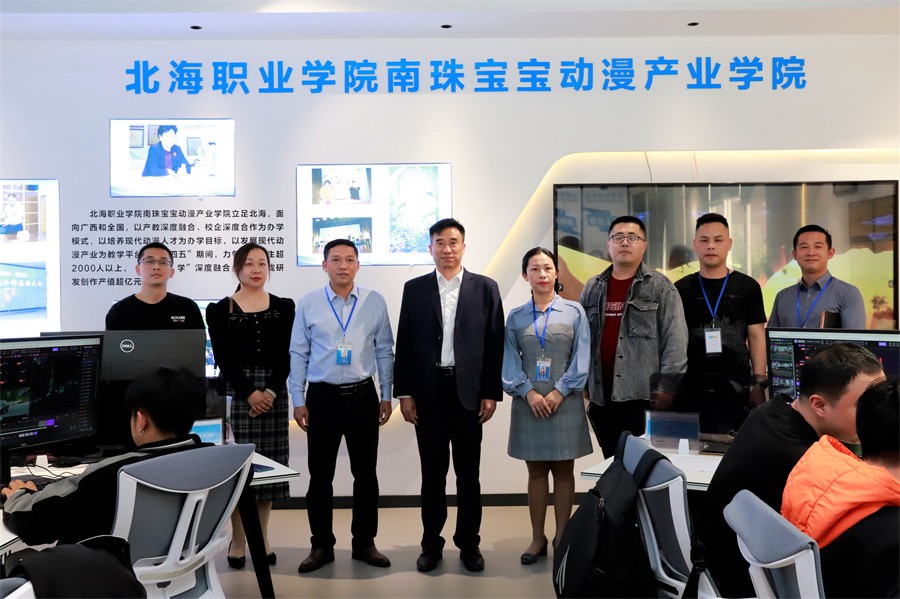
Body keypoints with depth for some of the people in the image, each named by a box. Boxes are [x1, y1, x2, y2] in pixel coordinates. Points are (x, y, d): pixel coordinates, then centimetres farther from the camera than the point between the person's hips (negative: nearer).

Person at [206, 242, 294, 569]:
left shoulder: (284, 307, 8)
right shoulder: (220, 310, 3)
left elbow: (286, 355, 2)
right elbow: (223, 358, -4)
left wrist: (271, 391, -11)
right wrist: (249, 393, -14)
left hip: (274, 391, 2)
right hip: (236, 392, -2)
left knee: (269, 463, 5)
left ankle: (262, 536, 18)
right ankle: (237, 540, 10)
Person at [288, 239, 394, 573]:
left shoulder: (375, 302, 1)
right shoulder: (308, 304, 0)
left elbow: (384, 351, 6)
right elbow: (298, 355, 2)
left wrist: (386, 395, 4)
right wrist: (298, 401, -1)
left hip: (363, 395, 1)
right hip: (322, 397, -1)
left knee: (366, 473, 10)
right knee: (320, 475, 7)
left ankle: (364, 543, 25)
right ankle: (321, 546, 23)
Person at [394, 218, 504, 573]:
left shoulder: (485, 288, 3)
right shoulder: (414, 289, 5)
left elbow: (495, 343, 1)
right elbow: (404, 344, 4)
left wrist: (491, 393, -3)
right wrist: (404, 393, -1)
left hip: (469, 392, 0)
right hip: (428, 392, 1)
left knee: (468, 473, 9)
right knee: (432, 473, 9)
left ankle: (469, 543, 23)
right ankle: (431, 544, 22)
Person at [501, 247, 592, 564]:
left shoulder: (574, 312, 2)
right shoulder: (516, 317, 5)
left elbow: (581, 358, -3)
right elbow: (510, 360, 1)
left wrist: (560, 392, -11)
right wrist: (529, 392, -11)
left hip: (565, 401, -1)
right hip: (528, 402, 1)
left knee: (563, 470, 7)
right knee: (536, 471, 8)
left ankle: (561, 536, 19)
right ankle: (537, 538, 17)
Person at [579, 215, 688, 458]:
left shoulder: (660, 287, 0)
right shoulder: (592, 288, 12)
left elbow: (675, 340, -6)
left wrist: (667, 386, -11)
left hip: (644, 395, -4)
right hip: (601, 396, 4)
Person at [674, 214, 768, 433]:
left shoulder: (747, 287, 6)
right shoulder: (681, 289, 8)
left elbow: (756, 337, 6)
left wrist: (759, 383, -1)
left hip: (737, 388, 0)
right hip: (690, 389, 1)